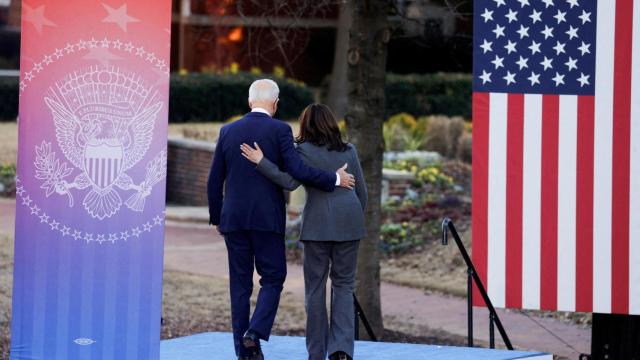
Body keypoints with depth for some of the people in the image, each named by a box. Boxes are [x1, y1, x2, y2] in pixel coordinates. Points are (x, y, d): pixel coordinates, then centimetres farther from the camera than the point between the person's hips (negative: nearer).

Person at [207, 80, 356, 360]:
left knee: (240, 283, 8)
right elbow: (296, 170, -15)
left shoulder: (228, 132, 6)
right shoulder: (279, 130, -6)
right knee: (272, 279, 7)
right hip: (267, 218, -3)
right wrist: (335, 179, -4)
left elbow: (215, 181, 8)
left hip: (233, 219, 4)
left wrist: (217, 218, 19)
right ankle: (256, 332, -14)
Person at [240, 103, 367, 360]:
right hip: (349, 222, 3)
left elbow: (290, 181, -15)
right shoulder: (349, 151, 11)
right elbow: (362, 191, 13)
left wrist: (261, 162, -13)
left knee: (315, 287, 6)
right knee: (344, 285, 7)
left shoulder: (305, 150, -3)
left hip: (318, 224, -3)